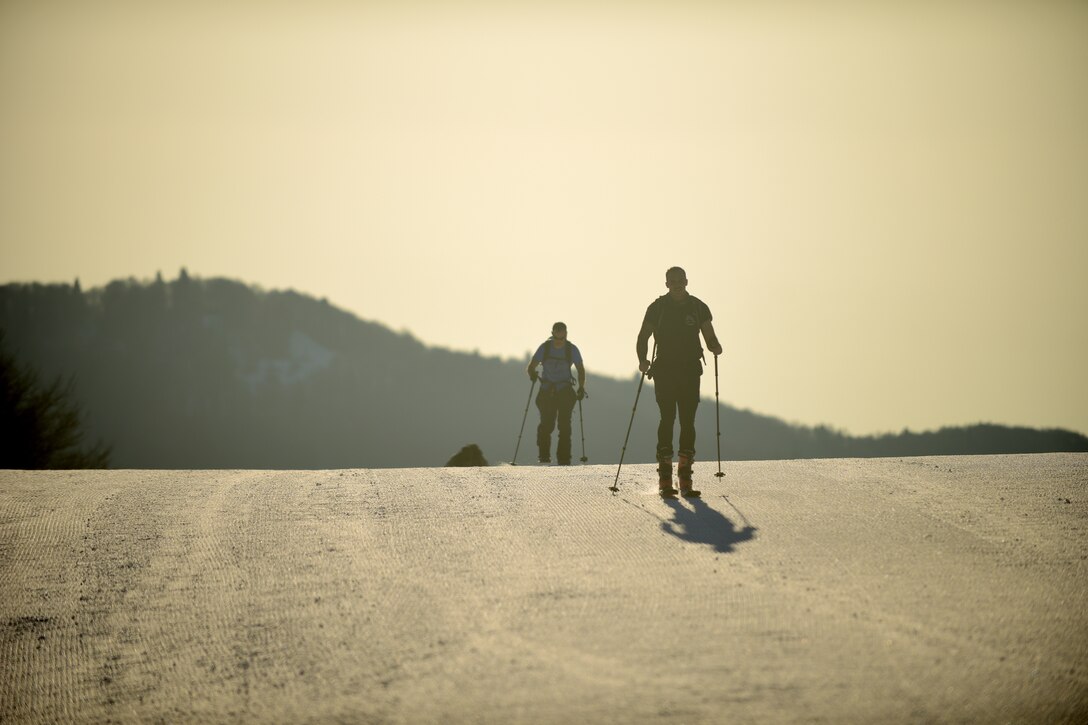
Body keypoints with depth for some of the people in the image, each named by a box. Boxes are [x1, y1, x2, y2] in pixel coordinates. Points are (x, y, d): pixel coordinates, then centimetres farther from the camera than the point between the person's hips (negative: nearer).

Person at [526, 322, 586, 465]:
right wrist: (532, 374, -26)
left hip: (565, 390, 0)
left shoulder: (572, 349, -5)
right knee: (546, 424, -11)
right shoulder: (545, 347, -5)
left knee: (564, 425, -11)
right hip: (547, 390, 0)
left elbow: (580, 369, 6)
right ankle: (544, 456, 5)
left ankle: (564, 459, -8)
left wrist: (581, 388, -8)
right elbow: (531, 367, -2)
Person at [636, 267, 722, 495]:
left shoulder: (698, 307, 6)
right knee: (667, 418, -10)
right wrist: (642, 360, -12)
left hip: (690, 373, 2)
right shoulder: (657, 307, 2)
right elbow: (643, 337, 6)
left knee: (688, 422, -2)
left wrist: (715, 347, -15)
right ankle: (665, 478, -7)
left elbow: (710, 337, 9)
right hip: (664, 372, -2)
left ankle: (685, 479, 1)